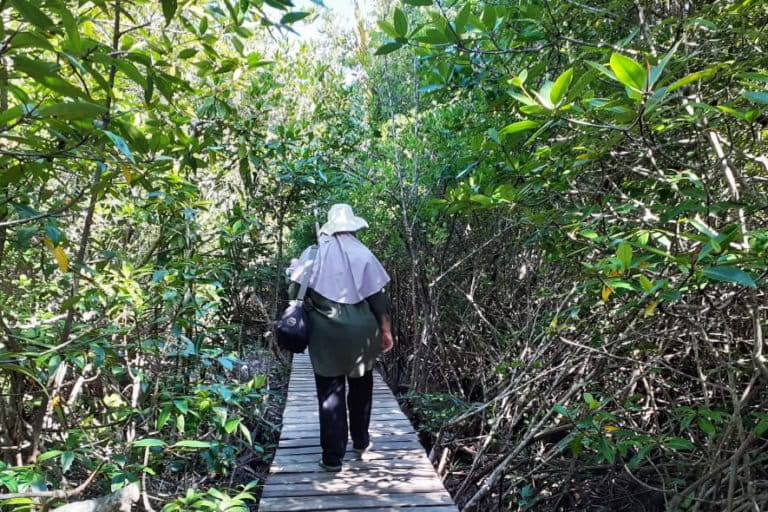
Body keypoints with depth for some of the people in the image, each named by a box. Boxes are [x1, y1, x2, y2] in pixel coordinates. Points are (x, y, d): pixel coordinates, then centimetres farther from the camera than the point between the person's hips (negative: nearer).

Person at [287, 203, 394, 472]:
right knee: (361, 387, 20)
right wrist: (386, 330, 5)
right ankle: (361, 442, 32)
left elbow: (294, 291, -3)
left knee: (330, 392, 7)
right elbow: (379, 297, -3)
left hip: (325, 334, 0)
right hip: (360, 333, 1)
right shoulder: (363, 254, -3)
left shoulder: (313, 254, -2)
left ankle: (332, 456, 9)